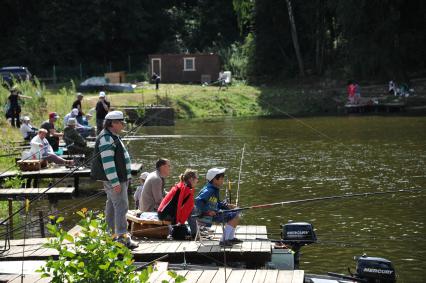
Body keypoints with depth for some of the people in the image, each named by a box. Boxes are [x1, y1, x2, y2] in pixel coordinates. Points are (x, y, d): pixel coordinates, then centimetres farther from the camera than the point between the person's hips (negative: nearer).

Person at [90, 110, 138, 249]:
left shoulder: (112, 137, 17)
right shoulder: (106, 139, -17)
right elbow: (107, 162, -23)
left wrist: (123, 179, 25)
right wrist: (115, 182, -25)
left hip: (119, 178, 11)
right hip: (113, 179, -11)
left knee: (112, 206, 13)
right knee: (121, 206, -13)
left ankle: (111, 235, 19)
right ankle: (122, 237, -15)